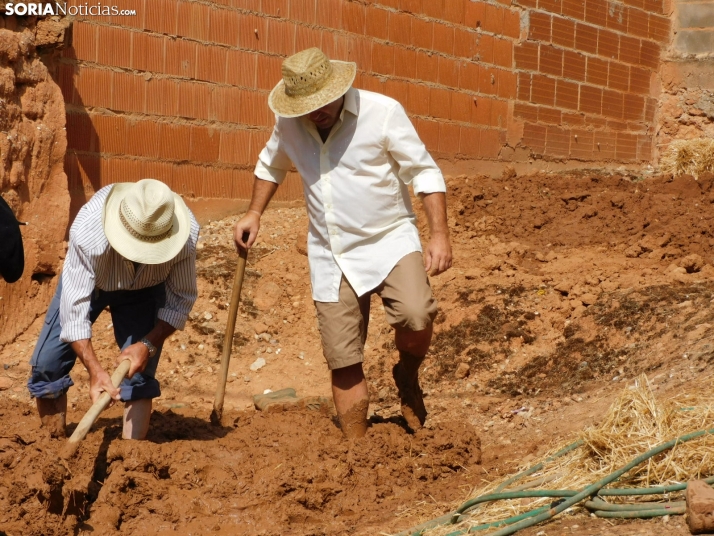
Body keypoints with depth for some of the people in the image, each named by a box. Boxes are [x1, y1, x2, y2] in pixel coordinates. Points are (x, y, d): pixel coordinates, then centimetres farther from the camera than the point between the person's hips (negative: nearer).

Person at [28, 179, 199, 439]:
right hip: (87, 281, 0)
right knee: (47, 364, -6)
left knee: (139, 372, -12)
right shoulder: (87, 231, -43)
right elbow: (74, 306, -35)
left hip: (144, 289, 1)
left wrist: (148, 345, -32)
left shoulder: (186, 234, -37)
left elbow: (181, 299, -20)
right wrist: (94, 370, -41)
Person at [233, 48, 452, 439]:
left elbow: (424, 172, -9)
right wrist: (254, 213, 14)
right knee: (343, 363, 4)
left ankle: (407, 377, 3)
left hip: (389, 241, -3)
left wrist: (439, 234, -17)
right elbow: (270, 166, 23)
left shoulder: (382, 112, -13)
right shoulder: (289, 125, 0)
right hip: (330, 257, 4)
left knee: (415, 316, -29)